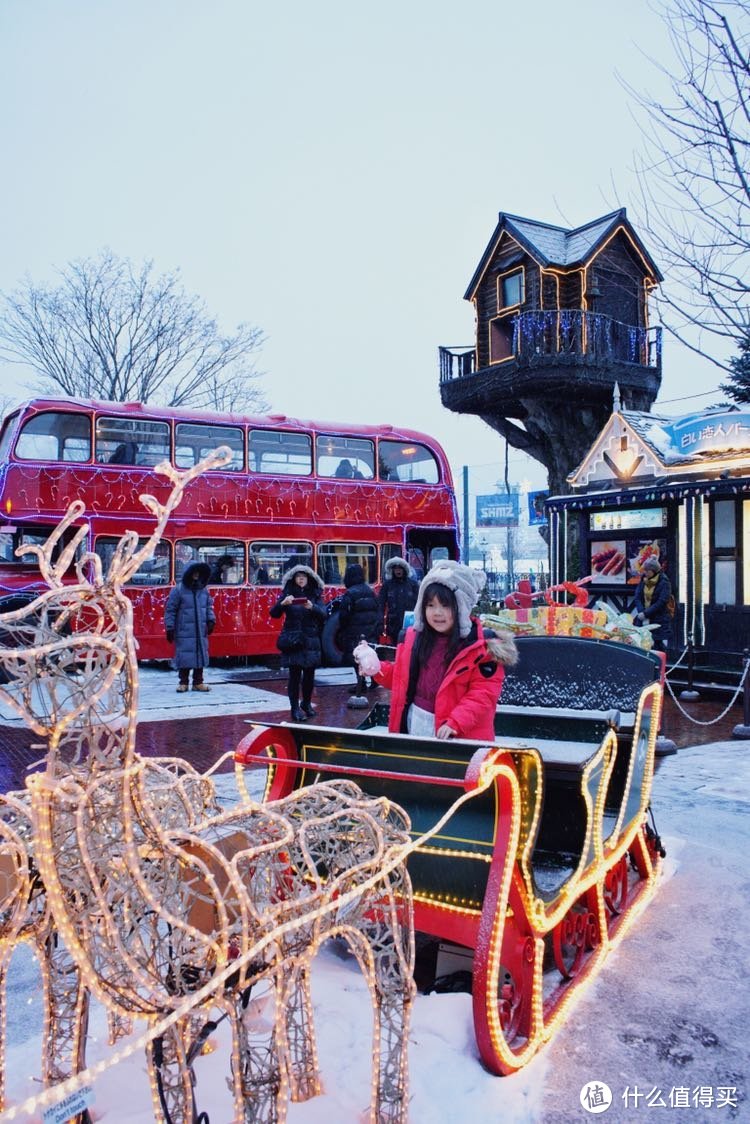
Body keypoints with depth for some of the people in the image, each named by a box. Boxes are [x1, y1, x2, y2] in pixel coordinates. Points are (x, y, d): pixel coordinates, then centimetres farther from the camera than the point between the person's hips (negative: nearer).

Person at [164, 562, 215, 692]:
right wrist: (170, 628, -7)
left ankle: (198, 682, 15)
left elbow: (209, 606, 21)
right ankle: (183, 682, 9)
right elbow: (170, 610, -4)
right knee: (184, 656, -4)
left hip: (201, 632, 5)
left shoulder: (203, 590, 10)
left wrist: (211, 620, 6)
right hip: (184, 632, -5)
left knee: (201, 655, 6)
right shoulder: (178, 590, -5)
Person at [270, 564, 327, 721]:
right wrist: (282, 603, -25)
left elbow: (323, 614, -9)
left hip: (311, 640, 2)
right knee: (295, 674, -4)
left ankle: (307, 704, 24)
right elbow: (274, 614, -5)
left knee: (309, 674, 7)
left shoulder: (315, 594, 4)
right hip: (292, 641, -2)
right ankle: (295, 708, 0)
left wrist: (312, 607, -28)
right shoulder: (287, 594, 2)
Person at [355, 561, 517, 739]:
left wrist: (455, 723, -28)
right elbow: (403, 679, 17)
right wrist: (377, 668, 1)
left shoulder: (481, 646, -13)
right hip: (414, 725, 5)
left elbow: (483, 694, -18)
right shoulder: (414, 637, 5)